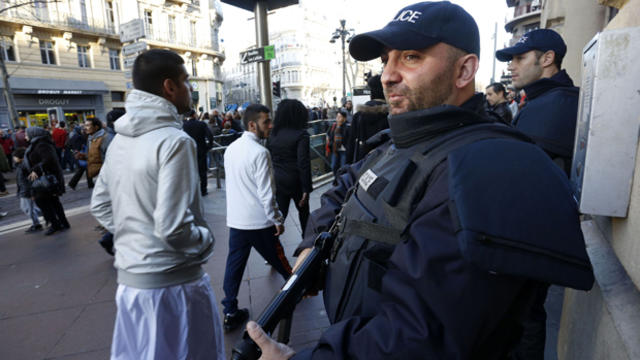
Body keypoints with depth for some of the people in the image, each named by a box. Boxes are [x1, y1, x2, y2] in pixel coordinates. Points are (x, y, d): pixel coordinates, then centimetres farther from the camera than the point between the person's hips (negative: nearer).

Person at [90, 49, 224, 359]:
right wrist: (205, 240, -8)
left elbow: (100, 205, 13)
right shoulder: (174, 141, -21)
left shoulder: (120, 138, 4)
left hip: (129, 279, 7)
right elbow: (173, 227, -26)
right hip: (169, 283, -7)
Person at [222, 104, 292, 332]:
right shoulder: (259, 153, -19)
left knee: (234, 264, 11)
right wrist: (278, 220, -10)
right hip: (259, 221, -6)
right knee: (279, 261, 14)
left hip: (235, 219, 7)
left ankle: (230, 313, 19)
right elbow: (266, 194, -21)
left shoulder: (231, 149, 6)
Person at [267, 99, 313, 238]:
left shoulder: (272, 134, 2)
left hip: (277, 181, 3)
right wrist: (306, 188, -15)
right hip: (295, 181, -3)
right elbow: (303, 163, -18)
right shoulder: (301, 134, -13)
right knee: (303, 210, 20)